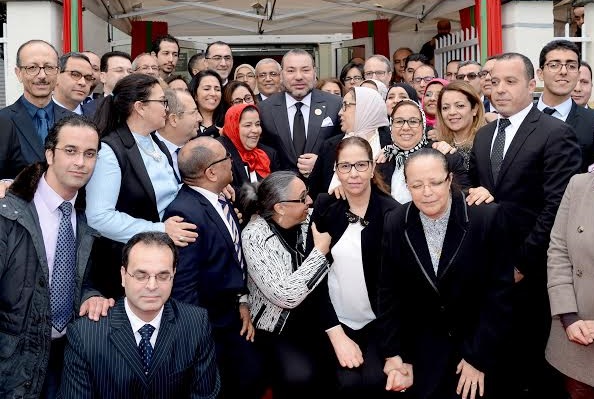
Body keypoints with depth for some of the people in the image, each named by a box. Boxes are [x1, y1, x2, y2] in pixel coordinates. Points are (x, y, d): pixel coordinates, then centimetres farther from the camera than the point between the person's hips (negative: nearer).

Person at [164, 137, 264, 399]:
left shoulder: (219, 201, 1)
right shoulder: (184, 213, -26)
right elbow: (183, 286, -25)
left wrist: (243, 301, 7)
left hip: (233, 316, 8)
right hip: (207, 326, -8)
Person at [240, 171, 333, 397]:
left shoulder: (309, 218, -2)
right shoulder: (254, 236, -19)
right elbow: (286, 296, -25)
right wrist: (320, 251, -21)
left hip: (317, 318, 5)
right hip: (279, 328, -5)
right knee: (299, 377, -28)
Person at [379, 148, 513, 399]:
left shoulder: (487, 218, -18)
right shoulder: (395, 224, -8)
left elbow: (500, 291, -14)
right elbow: (389, 292, 0)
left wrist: (478, 357, -13)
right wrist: (392, 353, -3)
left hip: (480, 344, -2)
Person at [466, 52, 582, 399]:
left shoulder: (556, 134, -9)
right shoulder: (483, 136, 14)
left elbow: (557, 208, -16)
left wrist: (523, 263, -16)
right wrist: (474, 193, -8)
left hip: (530, 272, -6)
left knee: (532, 361, 5)